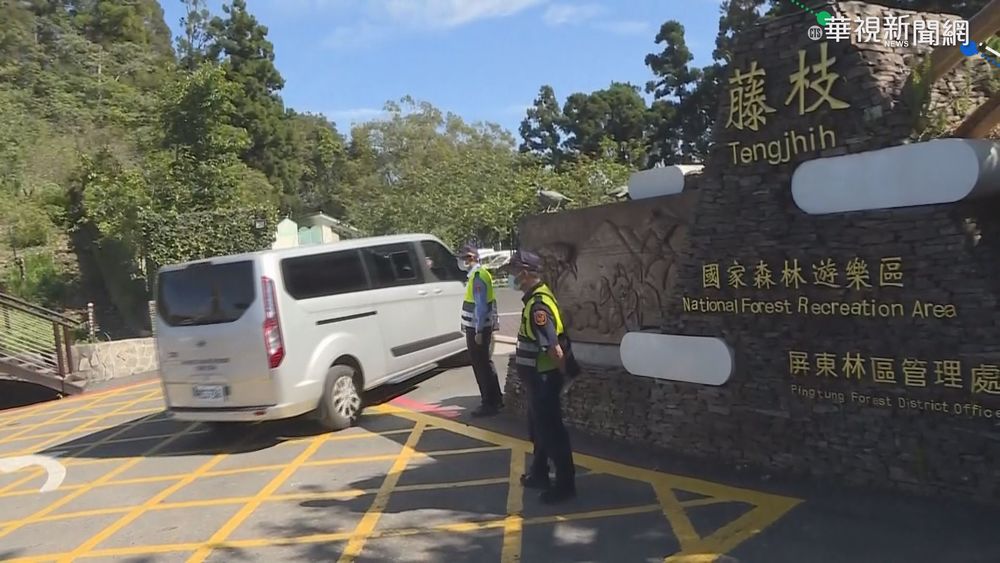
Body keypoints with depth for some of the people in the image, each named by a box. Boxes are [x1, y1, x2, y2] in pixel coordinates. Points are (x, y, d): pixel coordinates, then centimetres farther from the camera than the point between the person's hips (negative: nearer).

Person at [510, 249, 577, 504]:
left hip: (544, 377, -10)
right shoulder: (539, 296, 7)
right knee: (538, 428, 22)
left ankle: (565, 484, 11)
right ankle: (539, 474, 36)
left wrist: (564, 373, -18)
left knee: (551, 431, 0)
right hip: (539, 375, 10)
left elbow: (554, 347, -30)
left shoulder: (538, 304, -26)